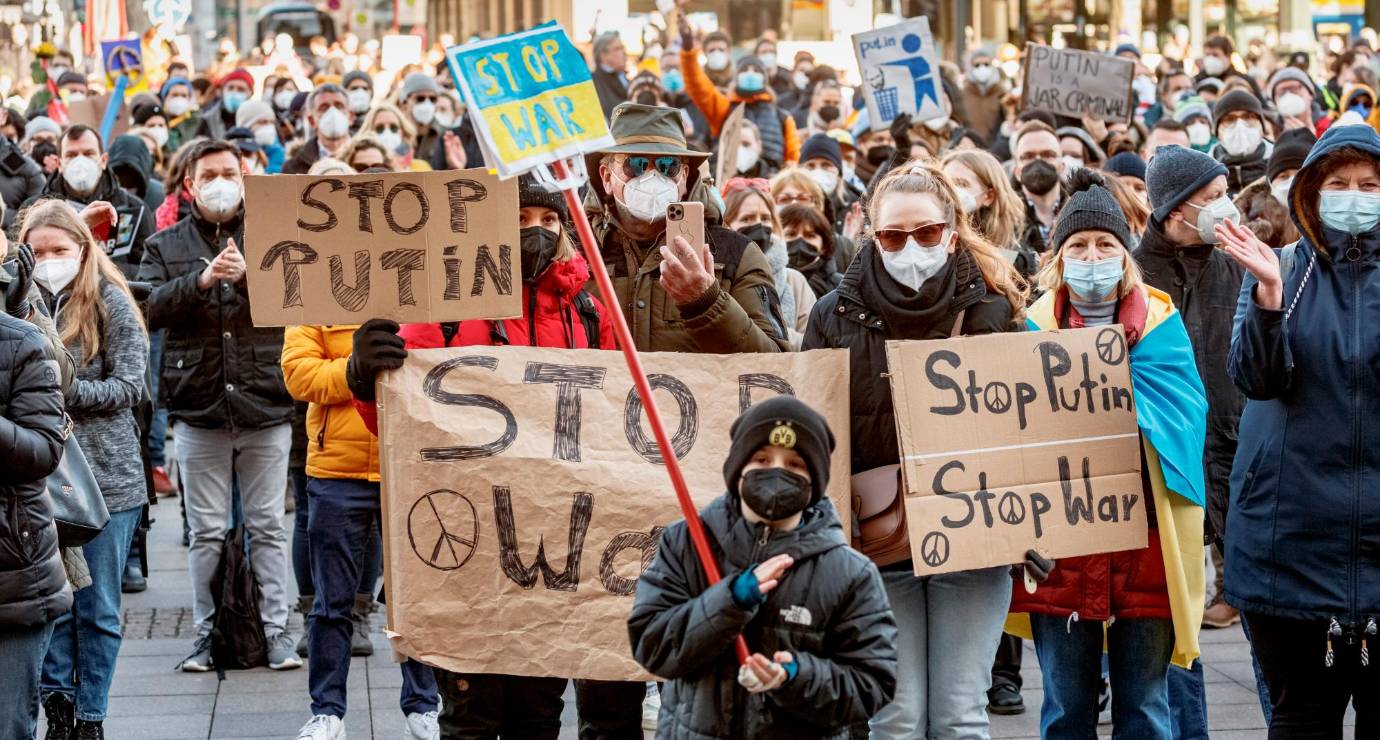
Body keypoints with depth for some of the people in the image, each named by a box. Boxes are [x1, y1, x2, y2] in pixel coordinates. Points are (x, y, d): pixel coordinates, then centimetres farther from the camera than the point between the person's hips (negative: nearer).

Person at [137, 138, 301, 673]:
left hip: (265, 407, -1)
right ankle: (206, 633, 12)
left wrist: (250, 274, -22)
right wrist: (201, 279, -19)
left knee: (268, 527, 3)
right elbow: (151, 307, -6)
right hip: (198, 408, 1)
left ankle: (277, 630, 8)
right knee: (206, 532, 5)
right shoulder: (166, 246, 10)